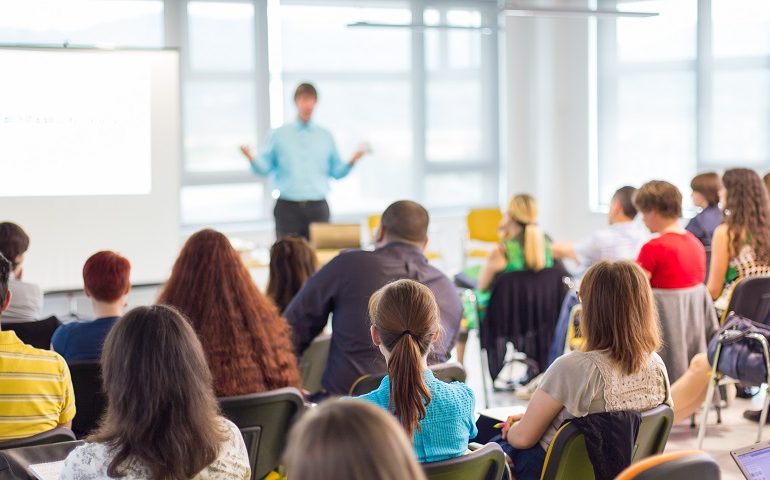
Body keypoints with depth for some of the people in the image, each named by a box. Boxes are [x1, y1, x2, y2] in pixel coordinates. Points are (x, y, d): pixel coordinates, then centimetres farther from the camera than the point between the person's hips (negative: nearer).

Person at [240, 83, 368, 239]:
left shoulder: (325, 136, 12)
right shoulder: (279, 134, 7)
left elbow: (336, 171, 11)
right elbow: (264, 167, 4)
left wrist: (353, 161, -5)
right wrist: (251, 158, -15)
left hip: (318, 208, 1)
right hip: (288, 207, -1)